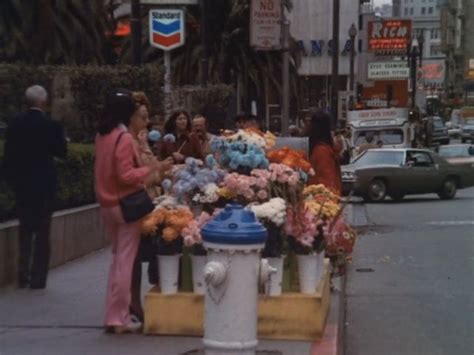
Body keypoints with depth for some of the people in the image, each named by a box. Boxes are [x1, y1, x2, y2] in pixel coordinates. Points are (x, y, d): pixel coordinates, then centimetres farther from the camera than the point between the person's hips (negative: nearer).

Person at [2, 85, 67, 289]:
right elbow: (62, 152, -5)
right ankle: (37, 277, 4)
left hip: (21, 183, 4)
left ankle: (23, 275, 14)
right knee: (42, 231, 4)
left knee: (25, 229, 15)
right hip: (43, 183, -4)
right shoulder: (51, 125, -13)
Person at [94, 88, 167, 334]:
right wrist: (150, 169, -9)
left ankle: (114, 315, 20)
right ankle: (119, 318, 4)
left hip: (107, 204, 8)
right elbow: (126, 176, -20)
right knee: (125, 262, 0)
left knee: (116, 260, 17)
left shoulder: (101, 136, 6)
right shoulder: (124, 138, -17)